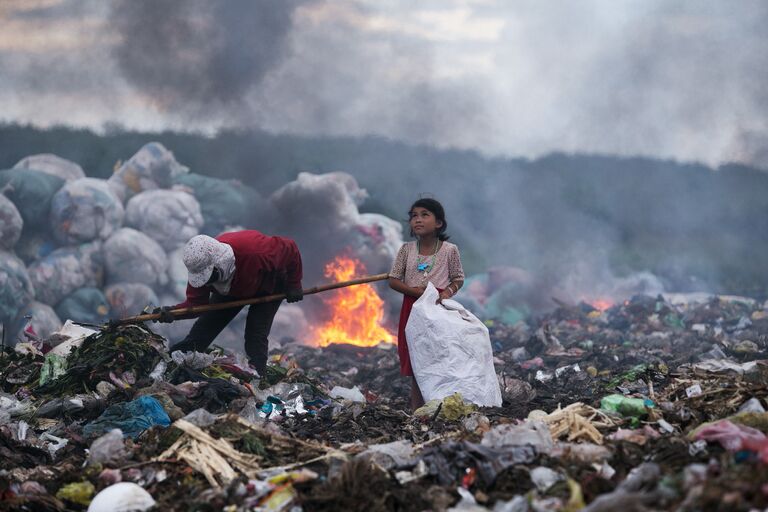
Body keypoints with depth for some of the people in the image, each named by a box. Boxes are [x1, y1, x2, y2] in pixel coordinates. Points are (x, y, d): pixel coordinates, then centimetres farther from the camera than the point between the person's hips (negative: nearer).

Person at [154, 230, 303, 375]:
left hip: (268, 286, -4)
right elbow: (195, 302, -24)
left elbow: (290, 248, -29)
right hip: (233, 288, 4)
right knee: (202, 330, 0)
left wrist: (294, 285, -19)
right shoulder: (200, 266, -32)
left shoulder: (254, 250, -46)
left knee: (256, 336, -19)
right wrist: (172, 312, -46)